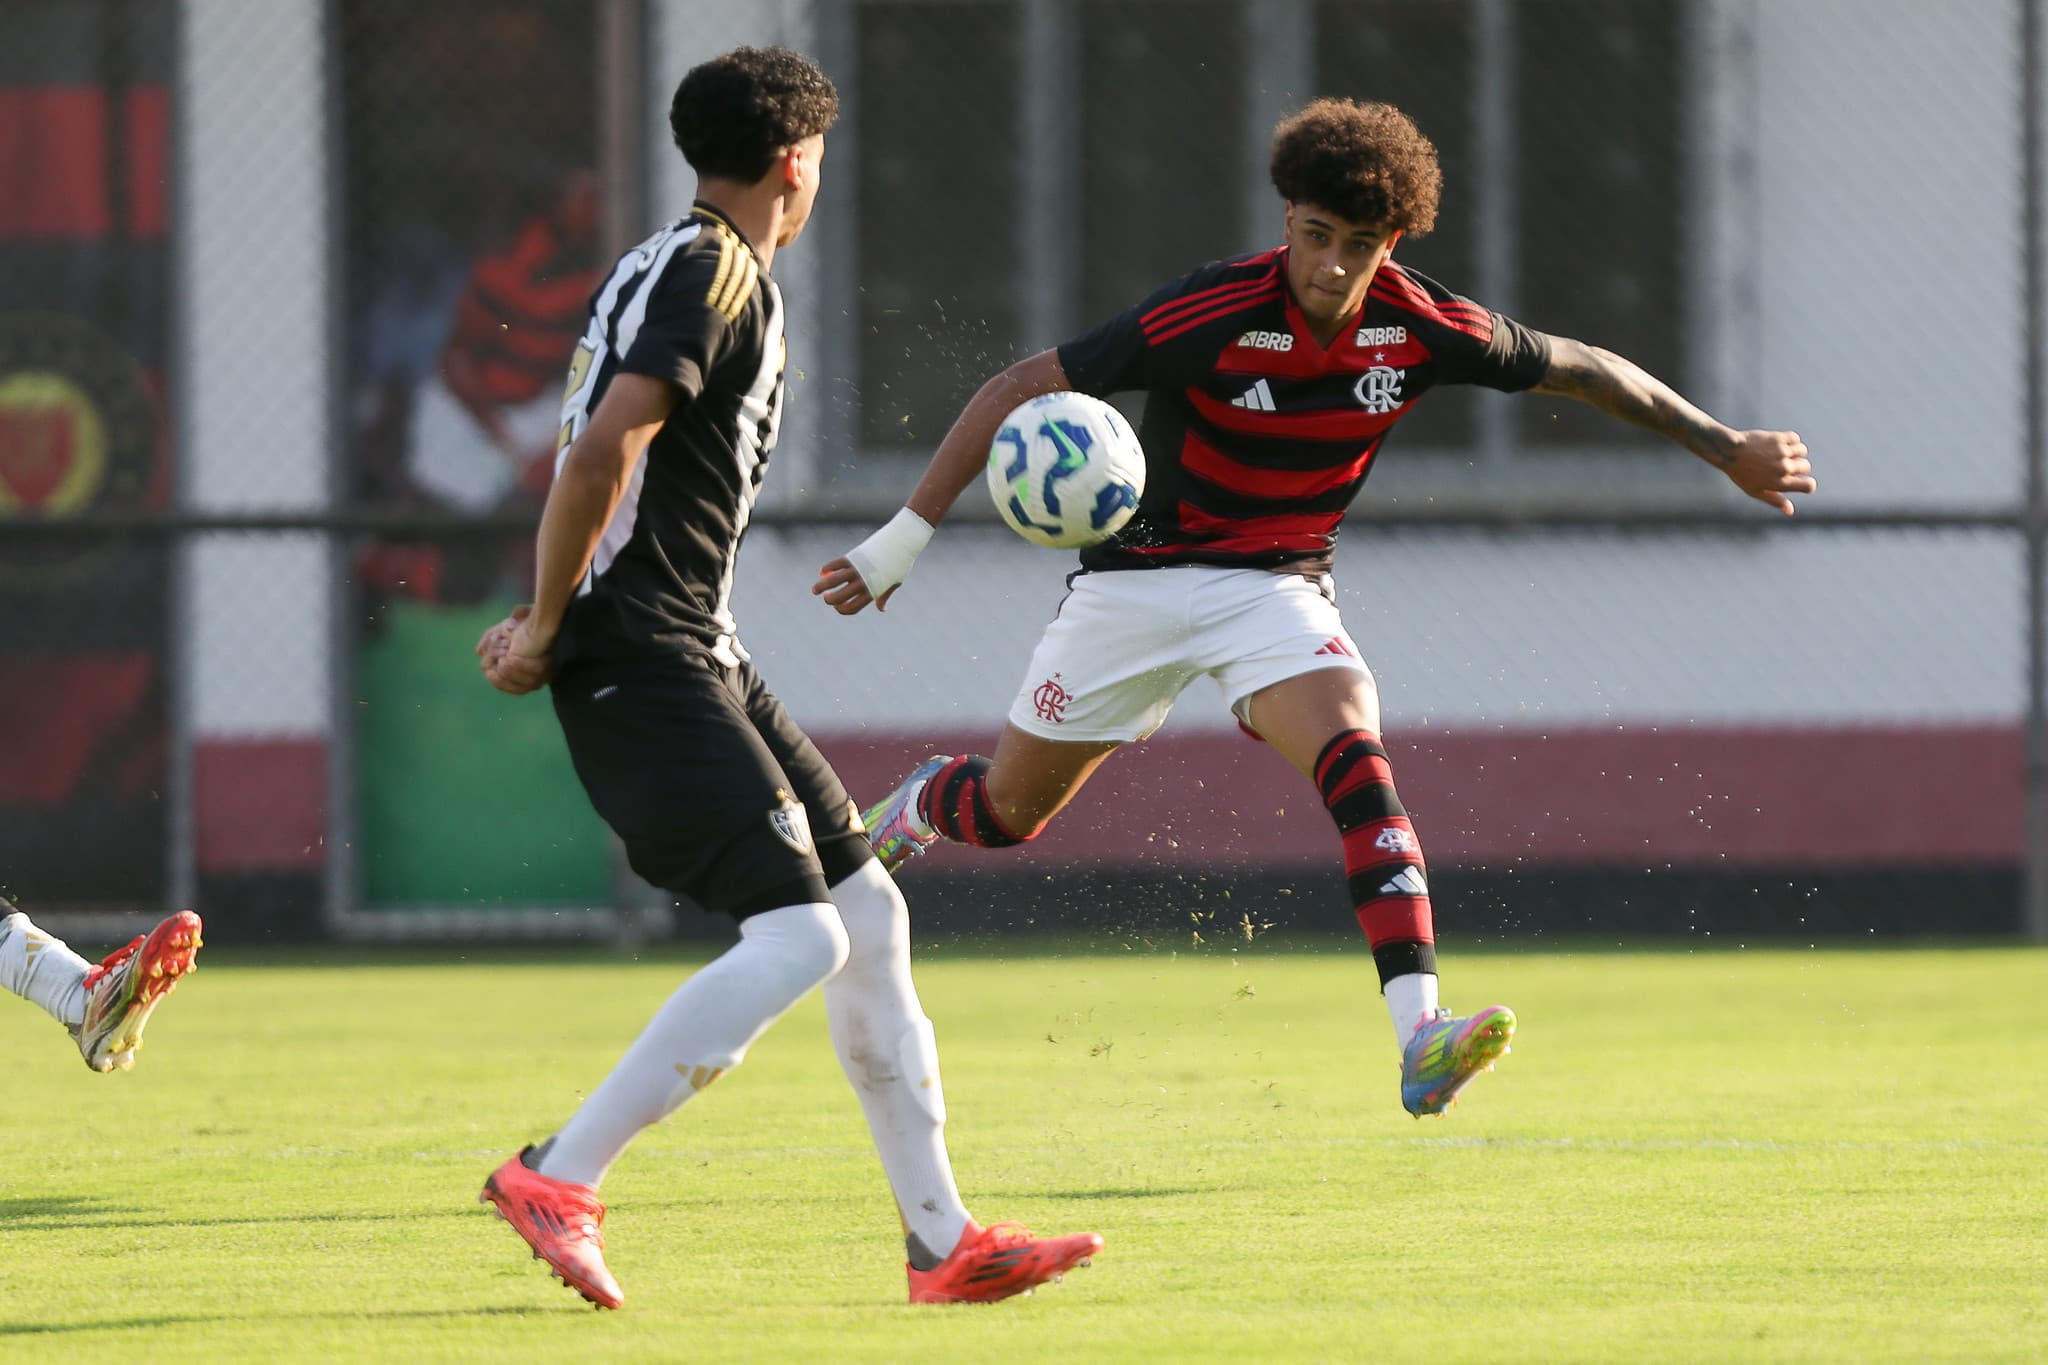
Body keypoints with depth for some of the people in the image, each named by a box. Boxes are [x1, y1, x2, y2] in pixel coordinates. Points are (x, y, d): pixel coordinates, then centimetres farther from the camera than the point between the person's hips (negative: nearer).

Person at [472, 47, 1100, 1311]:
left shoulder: (678, 266, 20)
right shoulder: (717, 275, -12)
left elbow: (595, 457, 23)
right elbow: (607, 448, -23)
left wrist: (550, 620, 11)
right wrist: (547, 627, -15)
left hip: (697, 655, 11)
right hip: (642, 661, -11)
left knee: (870, 912, 10)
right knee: (799, 934, -18)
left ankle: (941, 1240, 13)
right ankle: (558, 1180, -14)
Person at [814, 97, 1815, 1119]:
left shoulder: (1420, 328, -14)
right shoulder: (1211, 315, -25)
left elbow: (1580, 369, 4)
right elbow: (1021, 390, -20)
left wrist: (1727, 448, 10)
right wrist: (903, 538, -24)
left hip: (1279, 587, 2)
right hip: (1140, 576, -2)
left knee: (1357, 765, -26)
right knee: (1006, 813, 9)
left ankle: (1420, 1034, -37)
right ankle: (917, 807, 47)